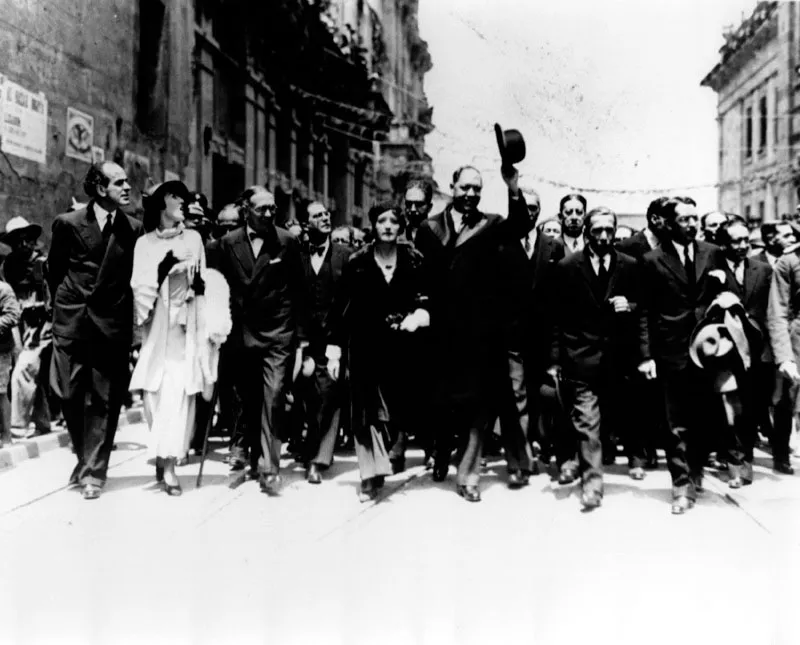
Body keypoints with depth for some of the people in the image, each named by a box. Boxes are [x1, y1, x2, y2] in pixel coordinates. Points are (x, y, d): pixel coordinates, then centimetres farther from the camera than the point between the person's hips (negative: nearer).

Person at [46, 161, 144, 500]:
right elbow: (54, 269, 11)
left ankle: (94, 471, 10)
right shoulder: (68, 223, -2)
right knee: (69, 395, 4)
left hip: (112, 323, 0)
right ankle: (85, 457, 27)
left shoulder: (134, 229, 0)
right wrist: (68, 303, 13)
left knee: (105, 400, 1)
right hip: (72, 320, 0)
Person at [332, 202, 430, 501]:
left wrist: (420, 314, -17)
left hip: (401, 343, 1)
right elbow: (343, 308, -2)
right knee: (367, 408, -3)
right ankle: (371, 474, 1)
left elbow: (426, 298, 6)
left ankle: (377, 469, 24)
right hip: (365, 343, -1)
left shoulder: (413, 260, 1)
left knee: (398, 406, 5)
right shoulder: (358, 262, -2)